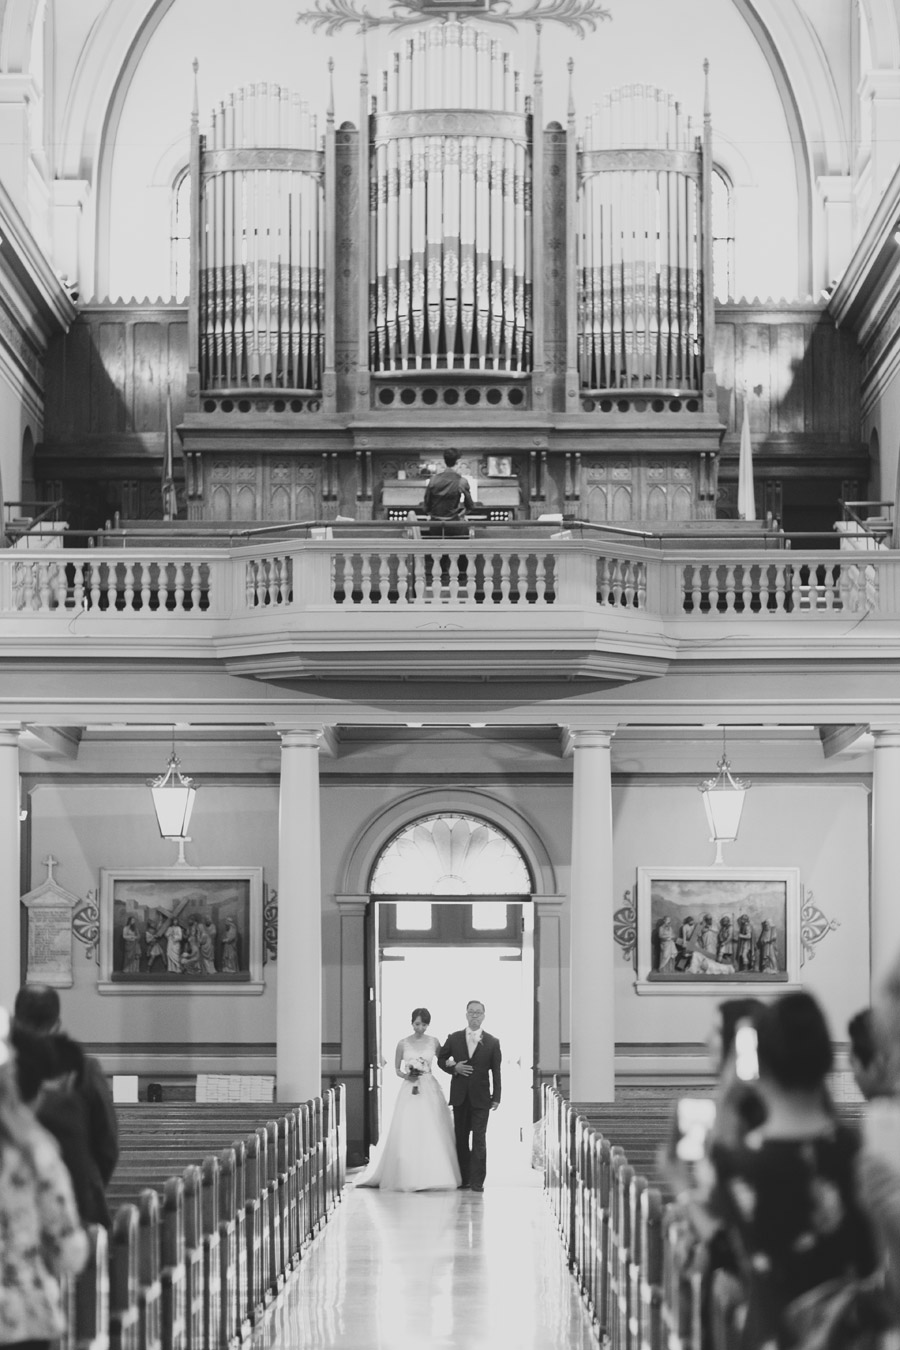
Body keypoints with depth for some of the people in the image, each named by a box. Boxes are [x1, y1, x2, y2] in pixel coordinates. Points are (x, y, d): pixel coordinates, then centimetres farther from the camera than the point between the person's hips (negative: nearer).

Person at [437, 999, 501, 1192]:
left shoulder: (492, 1042, 2)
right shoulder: (454, 1038, 6)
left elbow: (496, 1072, 2)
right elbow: (441, 1060, 13)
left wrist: (496, 1097, -2)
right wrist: (453, 1068, -7)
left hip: (481, 1098, -2)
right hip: (460, 1097, 2)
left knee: (479, 1139, -7)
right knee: (461, 1138, 8)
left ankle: (477, 1181, -7)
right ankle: (463, 1179, 15)